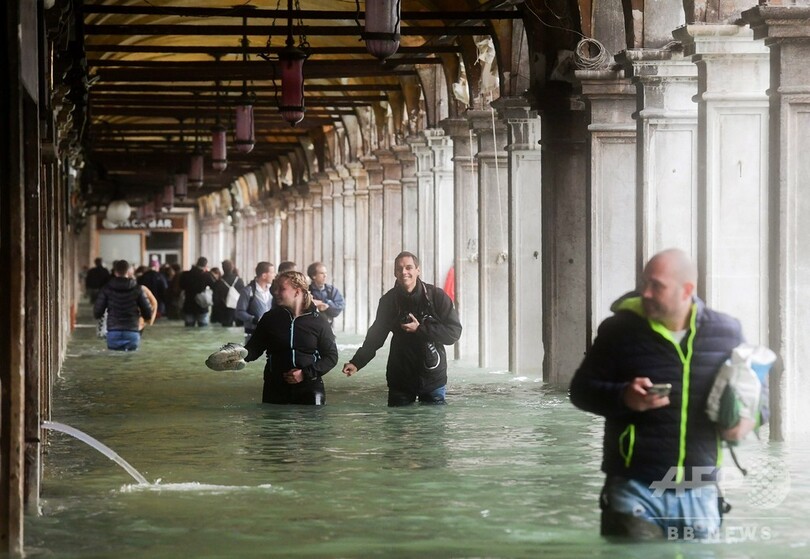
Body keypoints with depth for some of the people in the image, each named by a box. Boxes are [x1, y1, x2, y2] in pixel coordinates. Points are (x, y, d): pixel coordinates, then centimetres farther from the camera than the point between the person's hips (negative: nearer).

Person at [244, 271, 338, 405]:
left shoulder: (318, 322, -1)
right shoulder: (271, 318, 5)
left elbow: (331, 356, 2)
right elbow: (254, 349, 8)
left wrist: (306, 374, -11)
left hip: (309, 390, -2)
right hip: (275, 389, 2)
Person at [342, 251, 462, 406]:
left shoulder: (436, 296, -8)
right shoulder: (389, 300, 1)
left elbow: (454, 332, -11)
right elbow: (376, 335, 6)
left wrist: (420, 329, -18)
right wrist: (357, 362, -7)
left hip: (432, 378, -2)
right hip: (400, 379, 2)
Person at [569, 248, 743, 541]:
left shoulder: (726, 333, 4)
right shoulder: (620, 330, -3)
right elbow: (581, 390, 3)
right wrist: (623, 398, -17)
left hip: (699, 493, 2)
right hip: (635, 490, -2)